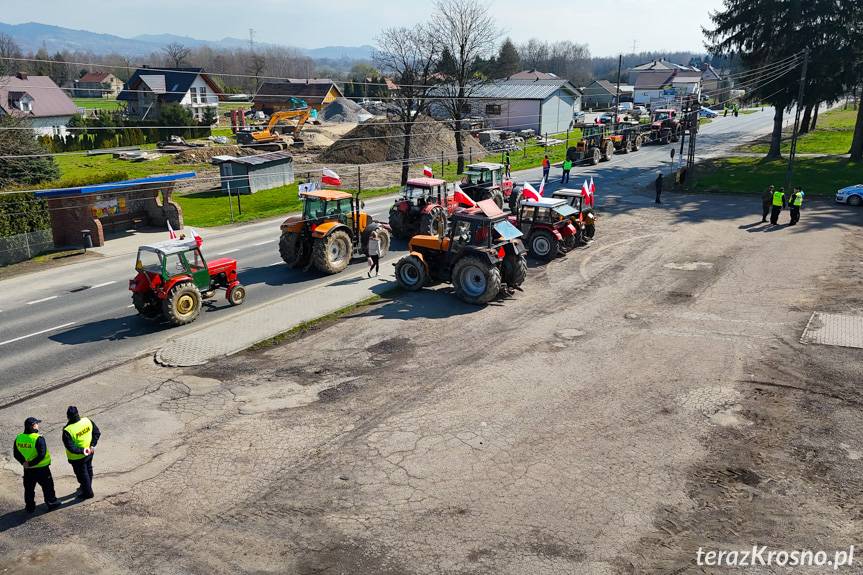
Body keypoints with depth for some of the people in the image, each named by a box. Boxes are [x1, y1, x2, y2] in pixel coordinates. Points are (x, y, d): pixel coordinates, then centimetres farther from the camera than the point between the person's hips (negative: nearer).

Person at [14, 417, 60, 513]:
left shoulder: (18, 438, -5)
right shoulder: (38, 438, -24)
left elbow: (16, 454, 3)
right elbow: (42, 455, -28)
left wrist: (23, 462, 0)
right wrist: (31, 463, -17)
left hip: (28, 469, 5)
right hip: (41, 468, -5)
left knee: (29, 488, 20)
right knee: (47, 486, 13)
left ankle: (30, 507, 30)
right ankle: (51, 503, 25)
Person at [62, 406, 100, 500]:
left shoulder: (67, 430, -29)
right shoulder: (87, 421, -15)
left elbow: (70, 447, -29)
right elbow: (97, 433, -5)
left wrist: (82, 451, -21)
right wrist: (93, 445, -4)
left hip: (77, 458, -5)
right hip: (89, 453, 5)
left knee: (82, 474, 14)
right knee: (88, 470, 26)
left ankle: (88, 493, 29)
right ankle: (86, 487, 48)